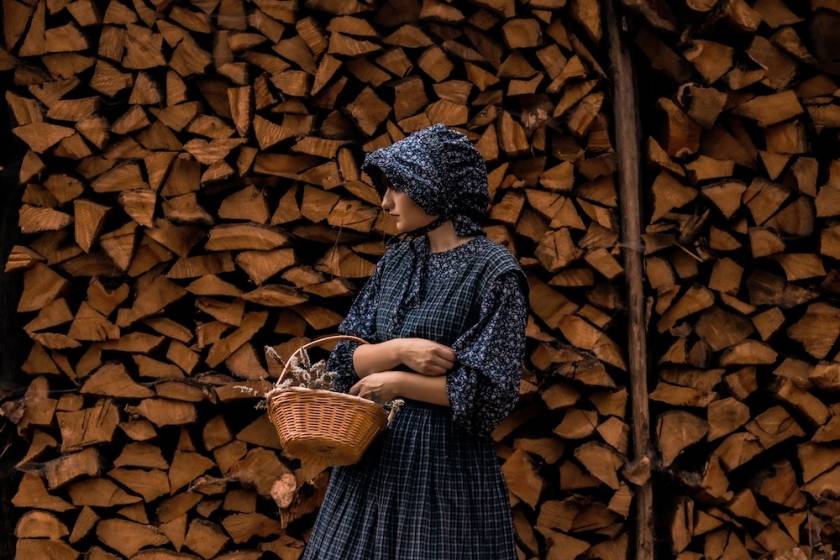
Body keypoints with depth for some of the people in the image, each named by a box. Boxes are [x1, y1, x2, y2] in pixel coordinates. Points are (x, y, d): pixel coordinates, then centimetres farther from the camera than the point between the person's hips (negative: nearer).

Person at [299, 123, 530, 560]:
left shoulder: (493, 271, -10)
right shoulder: (396, 260, 9)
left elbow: (488, 394, -16)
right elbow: (344, 360, 5)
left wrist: (396, 382, -11)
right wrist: (398, 350, -14)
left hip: (445, 465, -6)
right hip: (373, 457, 6)